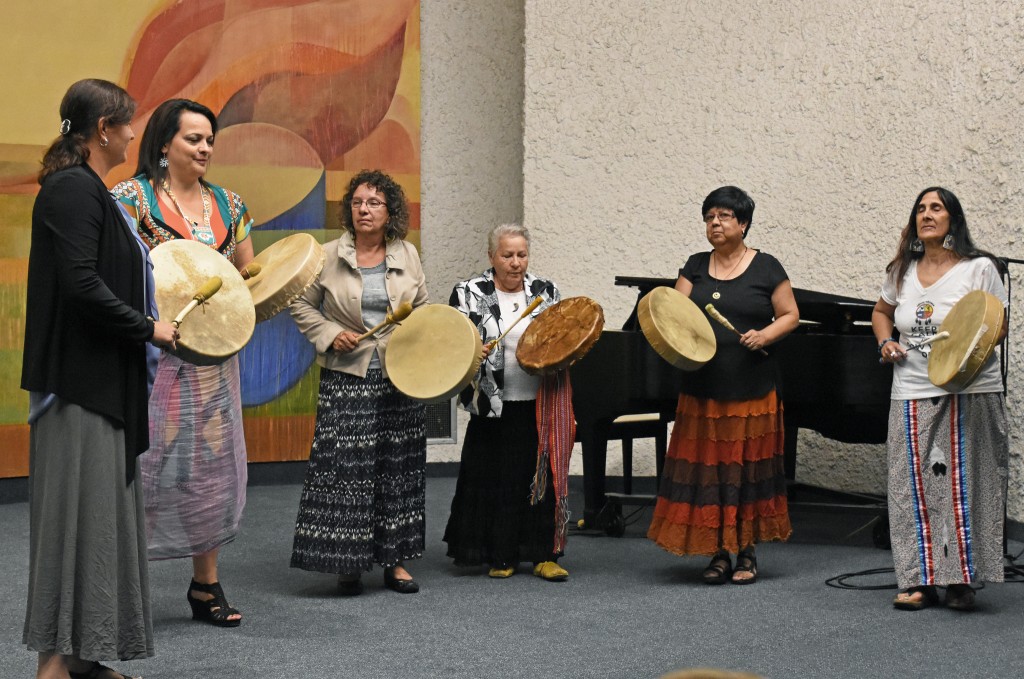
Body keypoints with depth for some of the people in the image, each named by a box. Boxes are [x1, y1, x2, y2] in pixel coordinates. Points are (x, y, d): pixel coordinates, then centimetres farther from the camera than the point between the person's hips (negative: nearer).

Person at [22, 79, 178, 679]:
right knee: (79, 509, -6)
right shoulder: (75, 189, -15)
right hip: (82, 377, -10)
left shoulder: (88, 189, 15)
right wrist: (147, 328, -14)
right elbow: (81, 285, -22)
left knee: (99, 510, 11)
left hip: (98, 379, 10)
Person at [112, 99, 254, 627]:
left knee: (213, 463, 8)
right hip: (153, 353, -5)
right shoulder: (132, 197, -4)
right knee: (149, 463, -5)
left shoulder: (228, 204, 13)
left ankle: (206, 584, 19)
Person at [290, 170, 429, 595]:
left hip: (400, 376, 3)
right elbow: (302, 307, 6)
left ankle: (395, 560, 16)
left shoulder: (407, 255, 7)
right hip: (347, 376, -3)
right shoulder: (329, 257, -1)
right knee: (345, 467, -6)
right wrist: (330, 335, -8)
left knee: (399, 467, 6)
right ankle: (346, 563, 5)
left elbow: (421, 309, 16)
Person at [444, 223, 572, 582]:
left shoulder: (546, 291, 10)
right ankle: (501, 556, 13)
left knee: (544, 478, 2)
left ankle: (544, 555, 11)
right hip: (494, 406, -2)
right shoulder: (471, 293, 2)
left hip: (540, 404, 2)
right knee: (497, 481, 2)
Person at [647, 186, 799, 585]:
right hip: (704, 389, 3)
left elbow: (790, 315, 3)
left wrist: (765, 335, -15)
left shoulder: (766, 267, 2)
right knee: (708, 469, 2)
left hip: (752, 391, -3)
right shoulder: (696, 267, 11)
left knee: (748, 469, 2)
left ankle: (747, 554, 13)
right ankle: (719, 554, 11)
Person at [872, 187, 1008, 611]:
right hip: (913, 391, 4)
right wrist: (885, 342, 8)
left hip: (970, 390, -4)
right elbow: (881, 312, 28)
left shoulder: (979, 268, -2)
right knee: (915, 489, 1)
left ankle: (962, 580, 4)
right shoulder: (902, 271, 11)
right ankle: (921, 581, 6)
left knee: (964, 485, -2)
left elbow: (999, 325, -1)